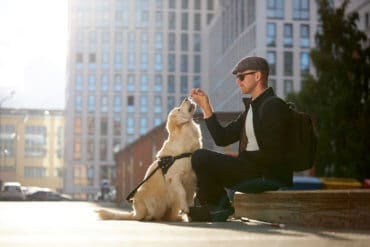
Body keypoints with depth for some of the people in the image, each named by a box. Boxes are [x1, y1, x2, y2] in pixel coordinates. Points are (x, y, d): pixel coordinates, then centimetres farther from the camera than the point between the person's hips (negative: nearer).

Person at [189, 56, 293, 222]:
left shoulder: (273, 106, -12)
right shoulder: (252, 107, 18)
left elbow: (273, 154, -21)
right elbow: (222, 138, 13)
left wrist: (240, 157, -11)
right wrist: (206, 107, 9)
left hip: (270, 175, -10)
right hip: (251, 169, 10)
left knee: (200, 157, -15)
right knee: (201, 157, 20)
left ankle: (218, 208, 2)